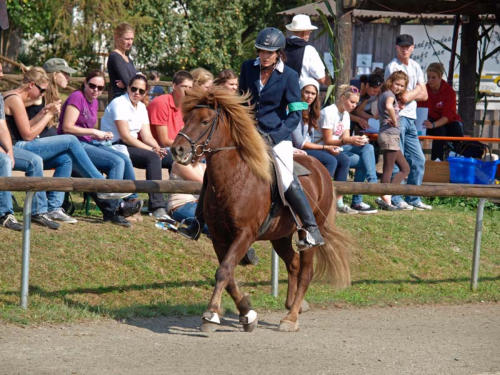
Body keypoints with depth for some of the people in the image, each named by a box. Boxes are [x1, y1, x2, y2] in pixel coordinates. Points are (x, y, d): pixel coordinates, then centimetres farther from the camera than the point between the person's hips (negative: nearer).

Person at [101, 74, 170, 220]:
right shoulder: (119, 103, -11)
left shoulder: (141, 107, 15)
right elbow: (125, 136, -19)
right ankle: (157, 207, -36)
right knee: (153, 157, -31)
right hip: (114, 147, -8)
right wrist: (152, 150, -22)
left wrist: (158, 148, -16)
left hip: (133, 147, 8)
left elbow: (147, 136, 7)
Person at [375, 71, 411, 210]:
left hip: (392, 136, 10)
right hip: (389, 135, -10)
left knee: (405, 168, 9)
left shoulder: (383, 95, 20)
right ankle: (385, 198, -10)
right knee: (388, 169, -9)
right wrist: (394, 121, -18)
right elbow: (389, 106, -32)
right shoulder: (389, 94, -8)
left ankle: (386, 197, 2)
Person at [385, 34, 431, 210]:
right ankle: (395, 199, -6)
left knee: (418, 160, 10)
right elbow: (397, 93, -14)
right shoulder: (393, 66, -5)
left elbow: (424, 95, 14)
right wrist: (415, 91, 0)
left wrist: (409, 94, -4)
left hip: (410, 118, 8)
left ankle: (413, 199, 18)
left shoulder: (415, 66, 18)